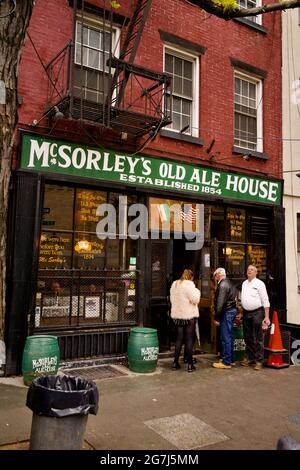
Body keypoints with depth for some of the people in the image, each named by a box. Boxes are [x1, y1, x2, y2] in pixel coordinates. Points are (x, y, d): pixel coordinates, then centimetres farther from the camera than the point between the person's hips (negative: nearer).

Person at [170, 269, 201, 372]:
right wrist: (197, 291, 1)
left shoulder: (174, 284, 11)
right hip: (189, 316, -6)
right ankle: (189, 364, 6)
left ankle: (175, 362, 15)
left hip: (177, 315, 6)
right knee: (189, 339, 2)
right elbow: (195, 299, -14)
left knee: (179, 338, 13)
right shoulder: (189, 284, -13)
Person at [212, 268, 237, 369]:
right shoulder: (228, 283, 15)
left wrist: (216, 317, -15)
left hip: (227, 312, -10)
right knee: (229, 336, 17)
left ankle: (226, 362, 1)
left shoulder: (222, 285, -15)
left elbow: (220, 303, -20)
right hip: (232, 310, 10)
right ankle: (230, 359, 26)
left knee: (225, 337, -4)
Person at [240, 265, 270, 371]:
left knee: (258, 338, -1)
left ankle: (259, 361, 7)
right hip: (246, 313, 6)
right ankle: (249, 358, 26)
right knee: (248, 337, 13)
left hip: (257, 312, -6)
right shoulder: (244, 284, 12)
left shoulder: (259, 284, -6)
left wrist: (266, 317, -14)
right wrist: (241, 313, 13)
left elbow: (265, 301, -9)